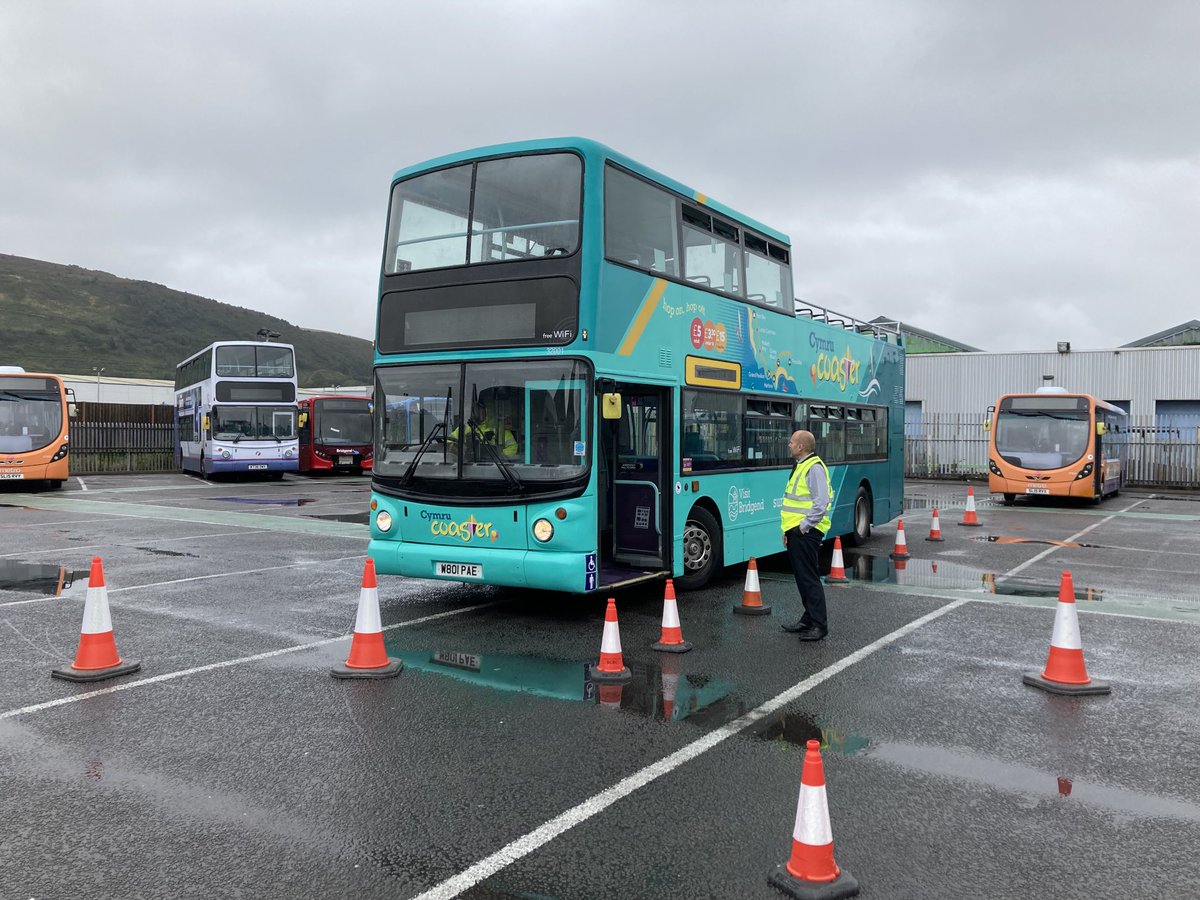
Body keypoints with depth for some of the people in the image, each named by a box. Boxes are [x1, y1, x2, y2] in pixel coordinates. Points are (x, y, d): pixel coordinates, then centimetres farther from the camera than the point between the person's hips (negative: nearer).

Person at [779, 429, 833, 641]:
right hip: (796, 532, 10)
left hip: (806, 533, -10)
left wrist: (805, 526, -20)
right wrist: (789, 530, 20)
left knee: (809, 578, -8)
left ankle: (819, 625, -4)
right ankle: (809, 619, 24)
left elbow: (822, 502, -23)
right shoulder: (801, 467, 18)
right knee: (802, 577, 15)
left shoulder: (814, 468, -14)